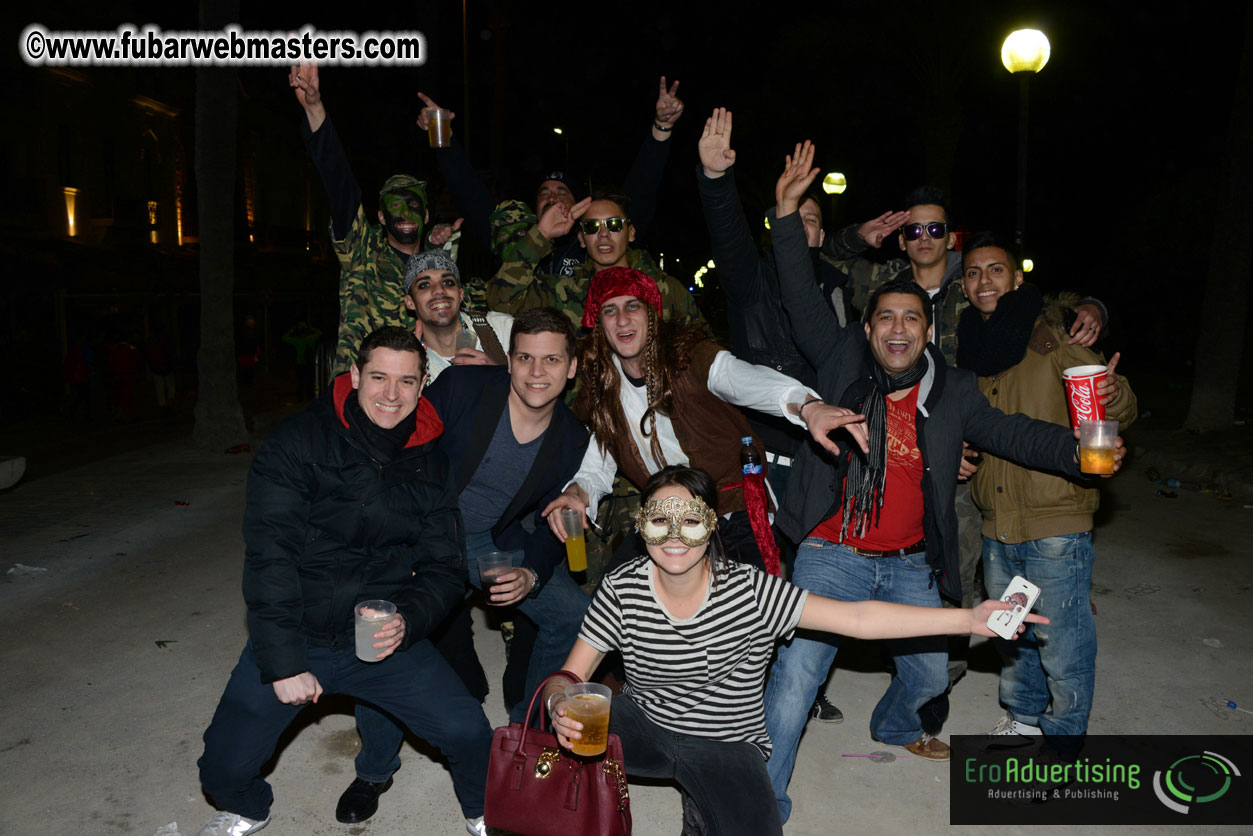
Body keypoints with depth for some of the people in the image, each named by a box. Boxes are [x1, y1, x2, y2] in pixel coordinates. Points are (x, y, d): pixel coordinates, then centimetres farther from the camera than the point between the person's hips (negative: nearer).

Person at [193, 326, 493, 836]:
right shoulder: (299, 442, -10)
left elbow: (445, 566, 3)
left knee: (470, 736, -8)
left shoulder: (431, 464, 0)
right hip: (294, 637, -1)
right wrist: (284, 662, -17)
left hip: (385, 638, 2)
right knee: (225, 769, -3)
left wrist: (407, 621, -17)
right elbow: (268, 555, -14)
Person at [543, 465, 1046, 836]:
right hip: (642, 724, 2)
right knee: (562, 740, -16)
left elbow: (858, 619, -22)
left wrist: (970, 619, -29)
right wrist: (562, 705, -32)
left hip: (726, 744, -2)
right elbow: (571, 675, -7)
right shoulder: (622, 588, -12)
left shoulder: (749, 592, -18)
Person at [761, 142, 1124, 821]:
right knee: (795, 676, -8)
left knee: (929, 673, 19)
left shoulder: (952, 391, 2)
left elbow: (1012, 432, 1)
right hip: (832, 555, -3)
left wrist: (1077, 451, -17)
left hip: (911, 566, 4)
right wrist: (788, 213, -11)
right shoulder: (842, 362, -5)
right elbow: (802, 300, -6)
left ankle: (894, 725, 55)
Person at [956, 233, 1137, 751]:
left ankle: (1063, 739, 27)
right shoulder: (967, 348, 8)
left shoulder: (1052, 336, -8)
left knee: (1062, 647, 4)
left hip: (1054, 524, -5)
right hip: (996, 524, 6)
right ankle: (1024, 716, 43)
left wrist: (1115, 397, -32)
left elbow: (1117, 413, -10)